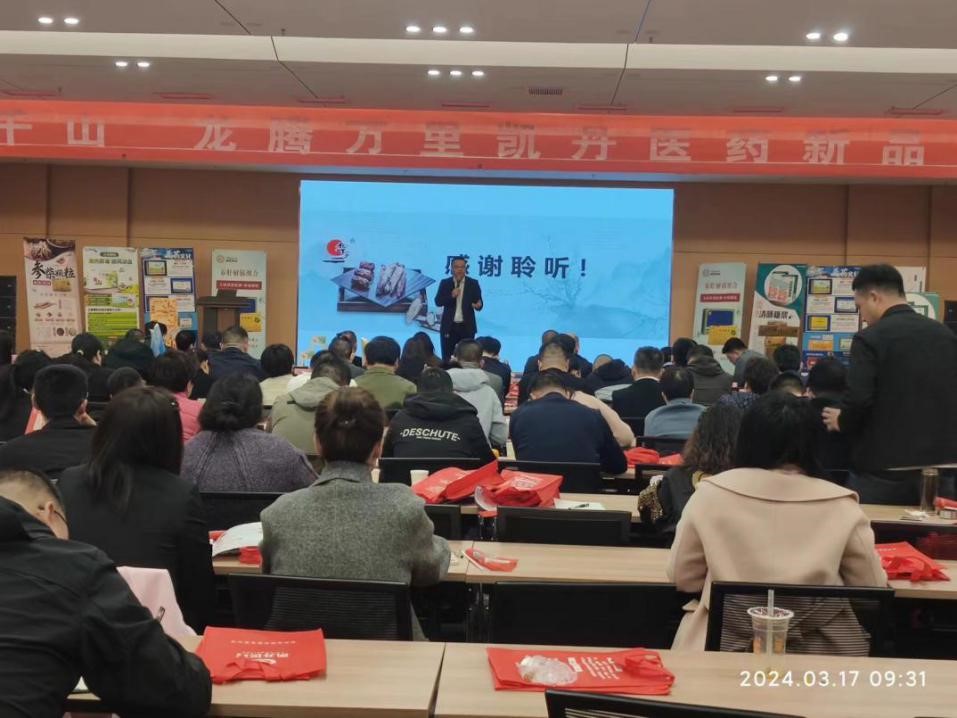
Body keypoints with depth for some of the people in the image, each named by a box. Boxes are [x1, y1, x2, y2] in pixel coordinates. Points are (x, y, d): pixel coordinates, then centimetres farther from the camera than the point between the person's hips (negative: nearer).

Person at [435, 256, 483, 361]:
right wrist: (451, 296, -20)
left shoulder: (473, 283, 2)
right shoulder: (445, 283, 3)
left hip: (467, 327, -1)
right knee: (447, 358, 4)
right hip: (449, 326, 1)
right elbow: (438, 302, -4)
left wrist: (478, 305, -24)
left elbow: (478, 302, 0)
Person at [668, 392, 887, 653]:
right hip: (820, 650, 0)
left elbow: (682, 578, 4)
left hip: (725, 645, 0)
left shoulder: (710, 493, -5)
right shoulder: (841, 507, -6)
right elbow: (872, 589, 3)